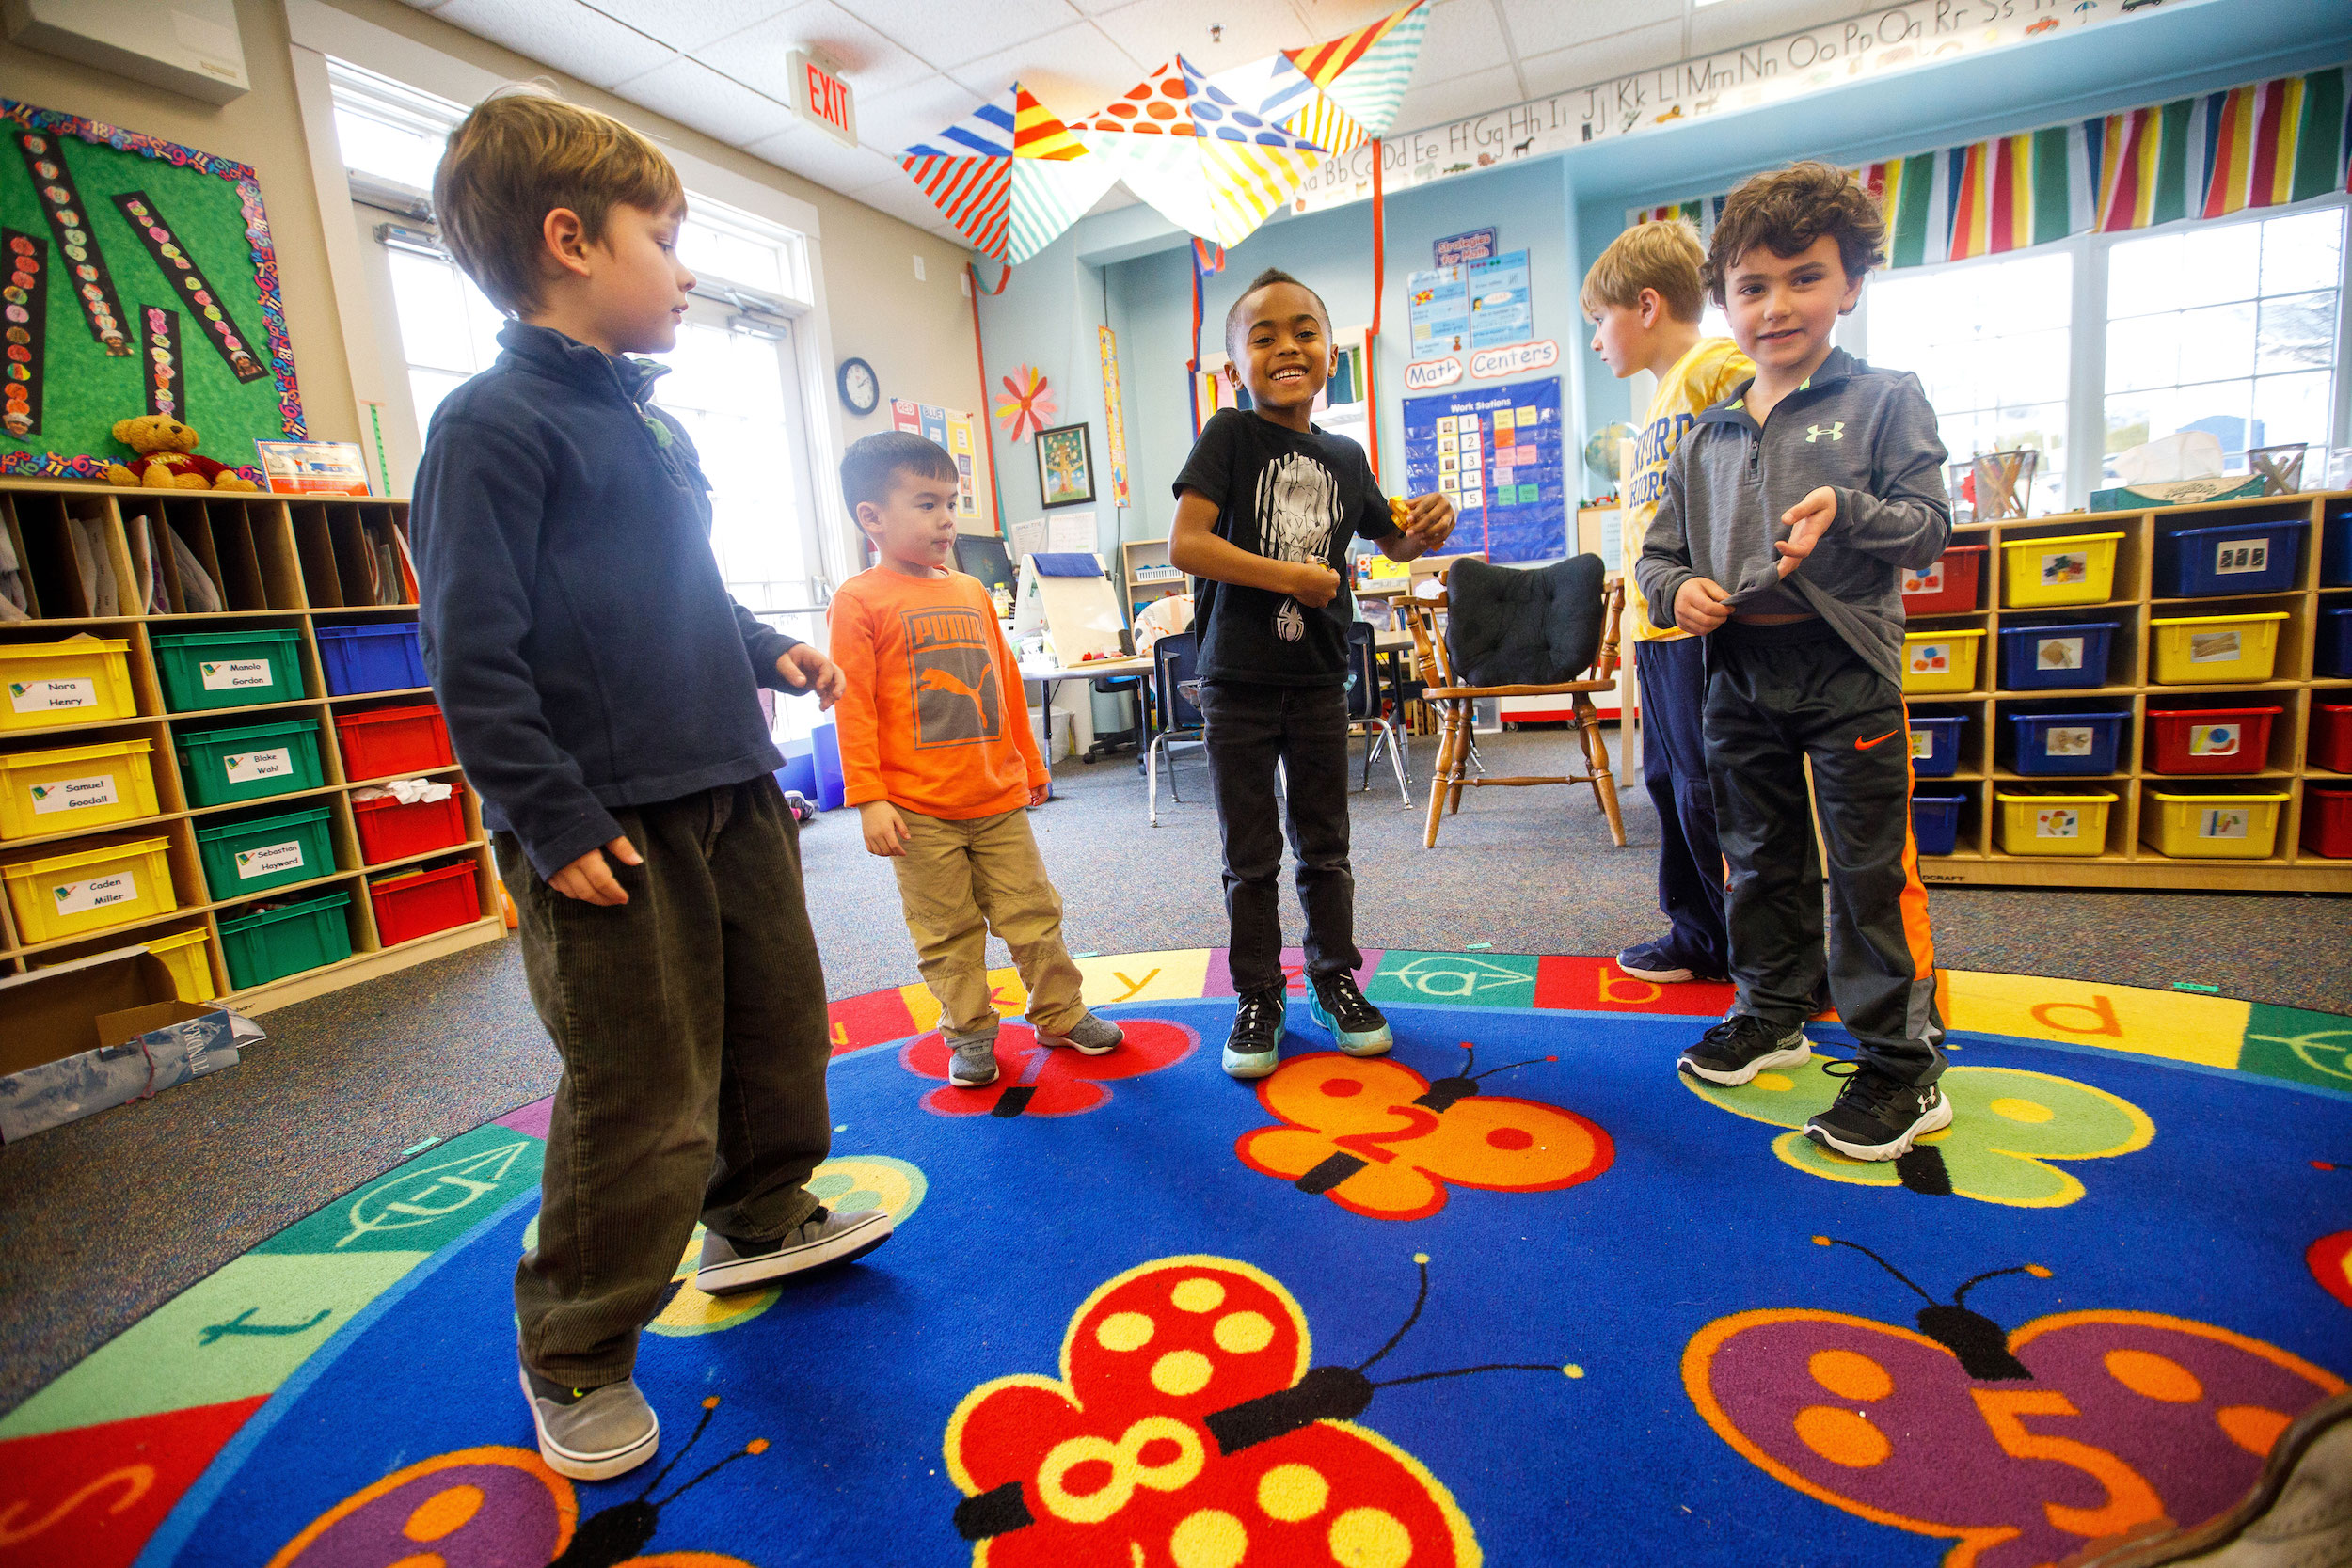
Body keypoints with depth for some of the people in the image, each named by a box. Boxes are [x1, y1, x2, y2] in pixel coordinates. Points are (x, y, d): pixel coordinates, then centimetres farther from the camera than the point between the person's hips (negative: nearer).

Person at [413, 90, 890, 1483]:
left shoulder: (656, 425, 17)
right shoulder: (494, 423, -9)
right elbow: (475, 649, -14)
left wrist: (773, 650, 8)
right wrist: (552, 820, -17)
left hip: (733, 796, 9)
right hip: (613, 827, -8)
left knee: (779, 1022, 18)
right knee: (645, 1100, -1)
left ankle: (761, 1219, 41)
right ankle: (577, 1353, 23)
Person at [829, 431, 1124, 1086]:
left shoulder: (972, 592, 11)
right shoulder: (860, 601, -5)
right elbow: (854, 706, -9)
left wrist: (1030, 767, 22)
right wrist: (868, 798, -14)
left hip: (999, 798, 5)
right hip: (918, 810, -4)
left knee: (1033, 913, 12)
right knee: (948, 934, 8)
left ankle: (1060, 1014, 28)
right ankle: (970, 1034, 25)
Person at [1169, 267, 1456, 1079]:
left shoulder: (1345, 457, 8)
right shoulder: (1230, 435, -5)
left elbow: (1392, 539, 22)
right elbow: (1185, 544, -17)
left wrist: (1426, 530, -1)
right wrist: (1292, 576, -18)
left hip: (1318, 682, 4)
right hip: (1238, 683, -3)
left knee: (1325, 844, 13)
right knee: (1250, 854, 7)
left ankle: (1335, 979, 30)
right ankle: (1258, 996, 22)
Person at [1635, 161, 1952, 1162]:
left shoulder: (1884, 400, 1)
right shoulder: (1708, 435, 12)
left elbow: (1931, 524, -4)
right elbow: (1659, 548, 14)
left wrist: (1847, 508, -22)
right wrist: (1678, 587, -8)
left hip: (1847, 672, -4)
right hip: (1742, 675, 5)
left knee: (1870, 871, 0)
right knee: (1760, 860, 15)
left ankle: (1901, 1063, 14)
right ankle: (1771, 1014, 33)